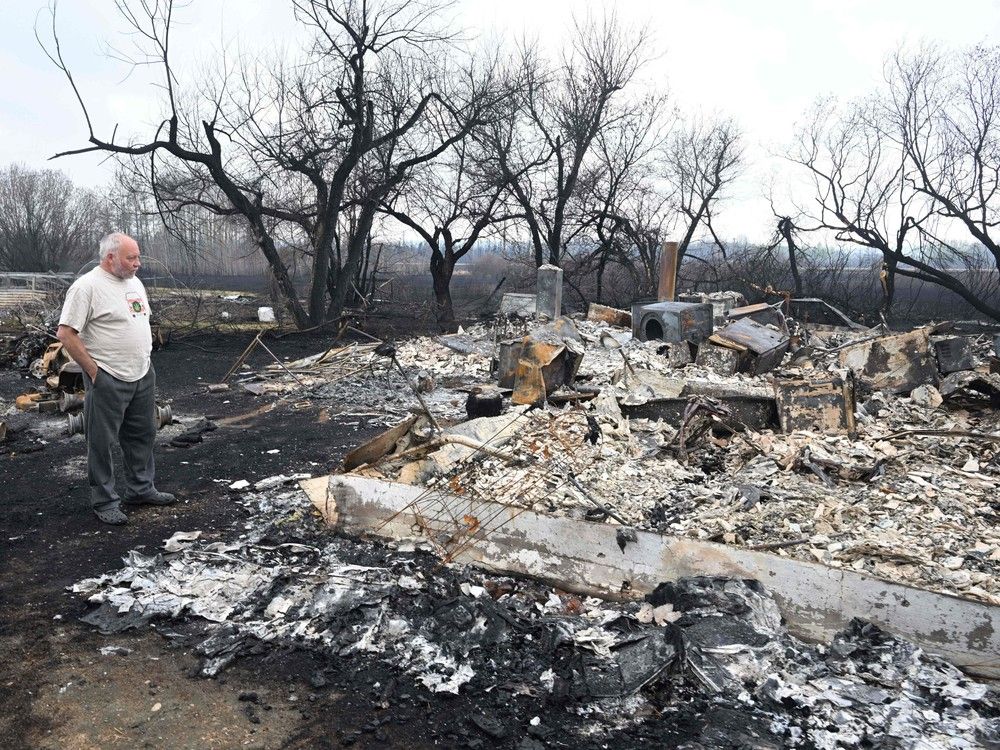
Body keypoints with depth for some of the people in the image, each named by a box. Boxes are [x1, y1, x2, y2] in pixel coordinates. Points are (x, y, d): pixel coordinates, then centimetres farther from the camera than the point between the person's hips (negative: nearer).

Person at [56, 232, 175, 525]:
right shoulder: (87, 287, -15)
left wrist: (146, 360, 15)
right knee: (102, 442, 3)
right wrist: (94, 371, -15)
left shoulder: (134, 282, 11)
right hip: (108, 380, -8)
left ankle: (141, 489, 30)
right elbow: (66, 334, -17)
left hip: (143, 376, 8)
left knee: (142, 435, 16)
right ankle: (105, 501, 13)